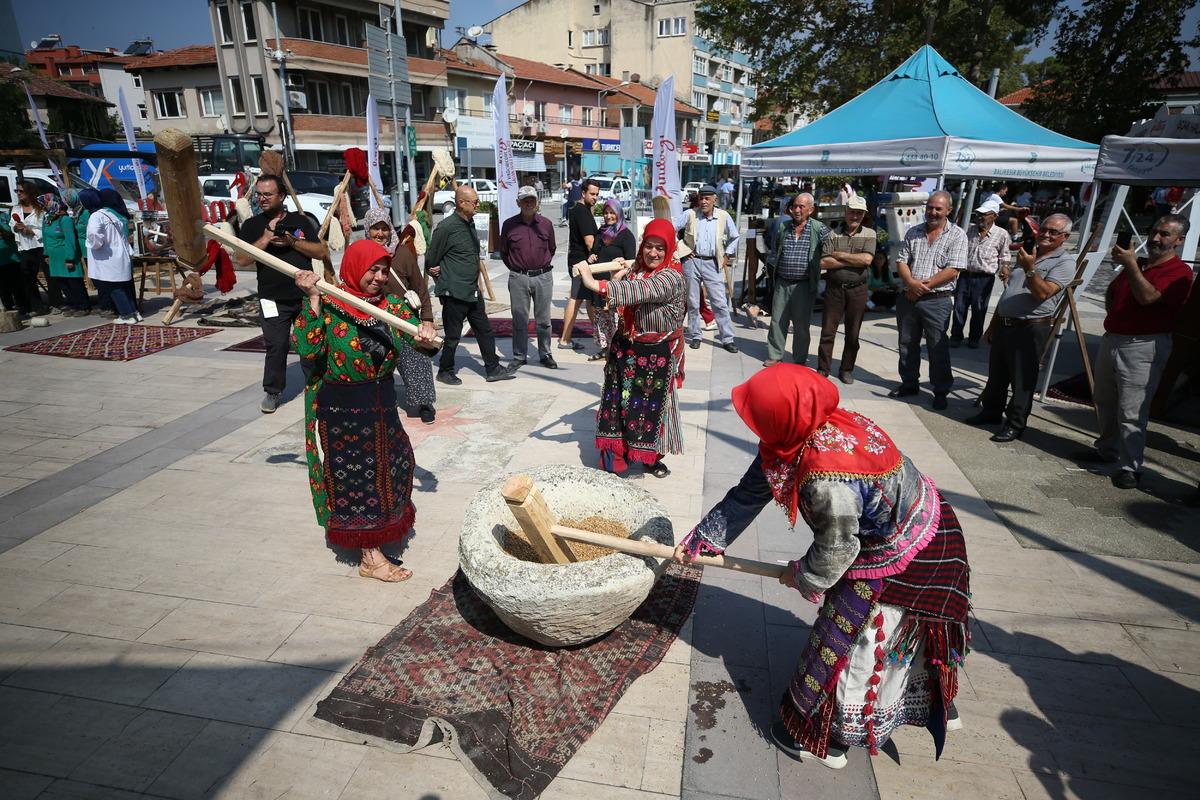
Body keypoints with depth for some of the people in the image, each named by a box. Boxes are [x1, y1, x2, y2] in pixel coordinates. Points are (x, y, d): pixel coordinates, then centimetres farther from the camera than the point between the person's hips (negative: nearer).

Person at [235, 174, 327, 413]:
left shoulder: (300, 220, 8)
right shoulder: (252, 225, 5)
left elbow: (322, 252, 0)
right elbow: (242, 259, -8)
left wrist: (292, 242, -12)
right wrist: (267, 236, -15)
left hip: (305, 295, 1)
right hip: (273, 299, -1)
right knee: (276, 346, -3)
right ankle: (272, 392, 12)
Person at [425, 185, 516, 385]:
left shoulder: (470, 224, 10)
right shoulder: (447, 227, -16)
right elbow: (431, 259, -8)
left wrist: (474, 283, 14)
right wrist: (443, 282, 3)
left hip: (472, 291, 8)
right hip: (454, 293, -8)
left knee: (484, 330, 12)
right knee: (452, 336, 5)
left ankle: (493, 368, 22)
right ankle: (445, 371, 23)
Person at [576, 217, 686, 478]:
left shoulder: (672, 275, -17)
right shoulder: (635, 267, 3)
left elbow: (640, 290, -34)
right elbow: (619, 303, 5)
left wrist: (596, 284, -42)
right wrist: (616, 277, -14)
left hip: (656, 353, -4)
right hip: (626, 347, 5)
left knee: (651, 404, 8)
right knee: (618, 400, 3)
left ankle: (650, 456, 27)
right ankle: (617, 452, 14)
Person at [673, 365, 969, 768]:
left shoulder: (828, 478, -41)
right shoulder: (813, 430, -12)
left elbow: (835, 550, -24)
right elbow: (746, 496, -5)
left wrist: (801, 576, -4)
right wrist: (697, 541, 0)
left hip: (898, 561, -9)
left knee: (846, 644, 7)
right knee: (905, 634, 29)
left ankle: (825, 739, 29)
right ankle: (937, 706, 54)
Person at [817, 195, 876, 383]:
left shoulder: (869, 234, 5)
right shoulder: (833, 234, 2)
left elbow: (867, 259, -12)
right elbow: (823, 263, -9)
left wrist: (839, 255, -10)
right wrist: (853, 261, -11)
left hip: (858, 290, 1)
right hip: (834, 288, -1)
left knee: (853, 334, 9)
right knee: (828, 331, 1)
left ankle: (846, 369, 22)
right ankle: (822, 370, 10)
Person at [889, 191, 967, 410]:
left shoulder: (957, 235, -2)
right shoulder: (913, 232, 10)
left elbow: (952, 270, -11)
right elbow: (901, 261, 4)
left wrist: (924, 285, -15)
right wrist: (911, 283, -15)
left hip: (937, 300, -4)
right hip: (908, 298, 4)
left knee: (938, 347, -1)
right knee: (907, 344, 12)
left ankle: (941, 391, 10)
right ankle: (909, 384, 27)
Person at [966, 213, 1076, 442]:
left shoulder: (1064, 263, -6)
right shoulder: (1028, 254, 18)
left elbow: (1043, 293, -19)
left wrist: (1030, 269, -29)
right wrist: (993, 325, 20)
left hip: (1030, 328, -7)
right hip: (1004, 324, 7)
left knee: (1022, 380, -1)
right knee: (996, 374, 16)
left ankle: (1015, 424, 8)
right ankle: (991, 411, 30)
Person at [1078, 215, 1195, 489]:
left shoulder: (1179, 271, -7)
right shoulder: (1136, 265, 18)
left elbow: (1148, 296, -23)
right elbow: (1111, 294, 31)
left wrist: (1130, 265, -22)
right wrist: (1113, 315, 13)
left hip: (1142, 347, -8)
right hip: (1111, 340, 8)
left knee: (1131, 412, -10)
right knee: (1105, 402, 17)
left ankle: (1130, 468, -4)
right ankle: (1107, 449, 32)